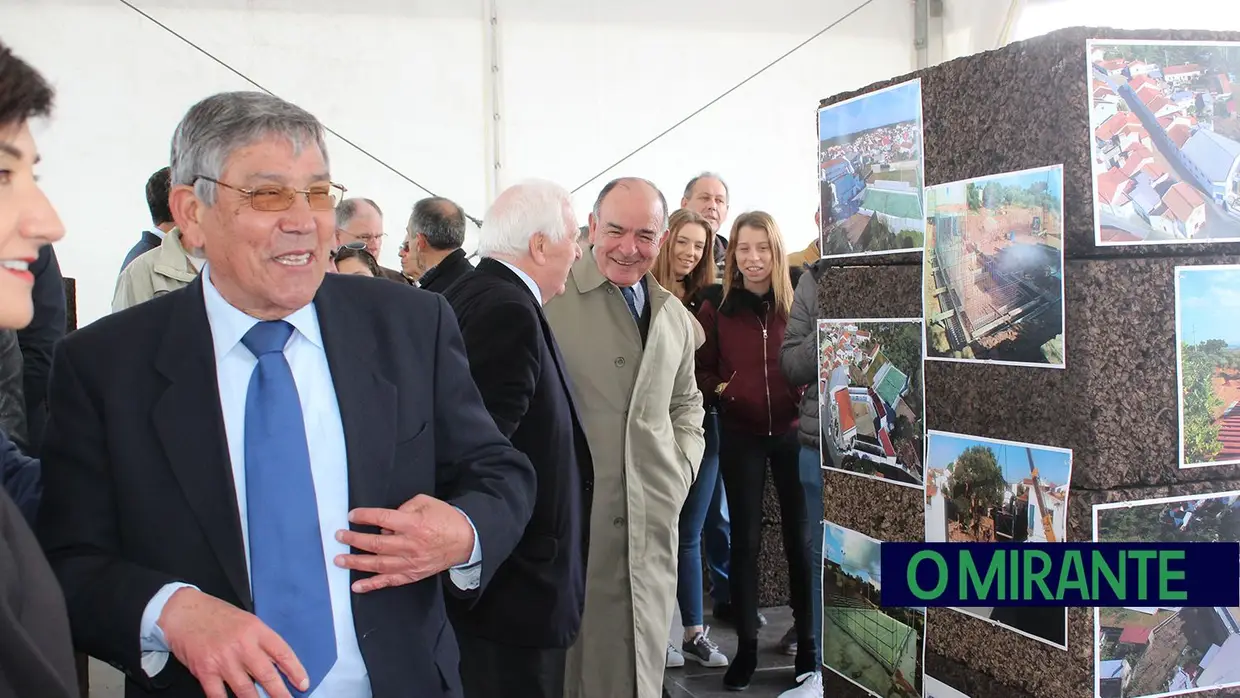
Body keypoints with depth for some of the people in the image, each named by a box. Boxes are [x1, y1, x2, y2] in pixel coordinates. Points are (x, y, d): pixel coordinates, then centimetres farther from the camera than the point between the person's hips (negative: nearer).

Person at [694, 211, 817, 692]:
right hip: (740, 436, 0)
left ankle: (807, 639, 22)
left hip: (792, 432, 1)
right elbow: (701, 370, 3)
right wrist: (721, 389, -16)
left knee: (799, 536, 8)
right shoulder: (716, 308, -4)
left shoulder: (796, 304, -2)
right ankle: (746, 646, 16)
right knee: (745, 539, 5)